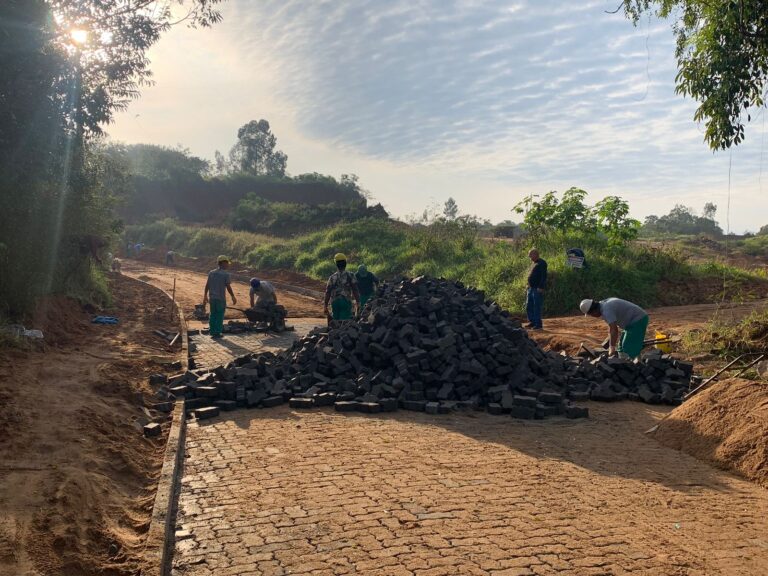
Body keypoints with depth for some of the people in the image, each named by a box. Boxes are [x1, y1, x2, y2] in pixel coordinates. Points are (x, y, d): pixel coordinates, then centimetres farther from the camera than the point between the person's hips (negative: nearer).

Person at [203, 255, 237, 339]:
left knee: (213, 315, 16)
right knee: (220, 316, 4)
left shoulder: (211, 273, 5)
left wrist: (205, 296, 16)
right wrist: (233, 297, -1)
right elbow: (228, 287, -12)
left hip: (212, 298, 5)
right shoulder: (225, 274, -11)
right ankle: (217, 333, 6)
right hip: (221, 298, -5)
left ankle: (212, 331, 21)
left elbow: (207, 285, 7)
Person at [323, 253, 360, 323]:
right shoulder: (350, 276, -1)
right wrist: (358, 303, -2)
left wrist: (325, 306, 8)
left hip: (334, 302, 3)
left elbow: (328, 293, 5)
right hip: (346, 301, -3)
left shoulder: (332, 277, 8)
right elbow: (355, 290, -6)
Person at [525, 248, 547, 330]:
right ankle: (532, 322, 21)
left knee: (537, 307, -6)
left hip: (537, 289, -10)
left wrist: (541, 287, -24)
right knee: (528, 306, 12)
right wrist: (528, 287, 21)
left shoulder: (542, 263, -10)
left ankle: (538, 324, 0)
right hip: (531, 289, 10)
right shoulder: (534, 263, 19)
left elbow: (543, 276, -18)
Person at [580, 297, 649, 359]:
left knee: (630, 349, -13)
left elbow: (614, 330, -30)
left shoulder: (606, 310, -24)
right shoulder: (604, 305, 7)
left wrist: (612, 348, -24)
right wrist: (611, 346, 19)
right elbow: (611, 328, 16)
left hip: (638, 320, -11)